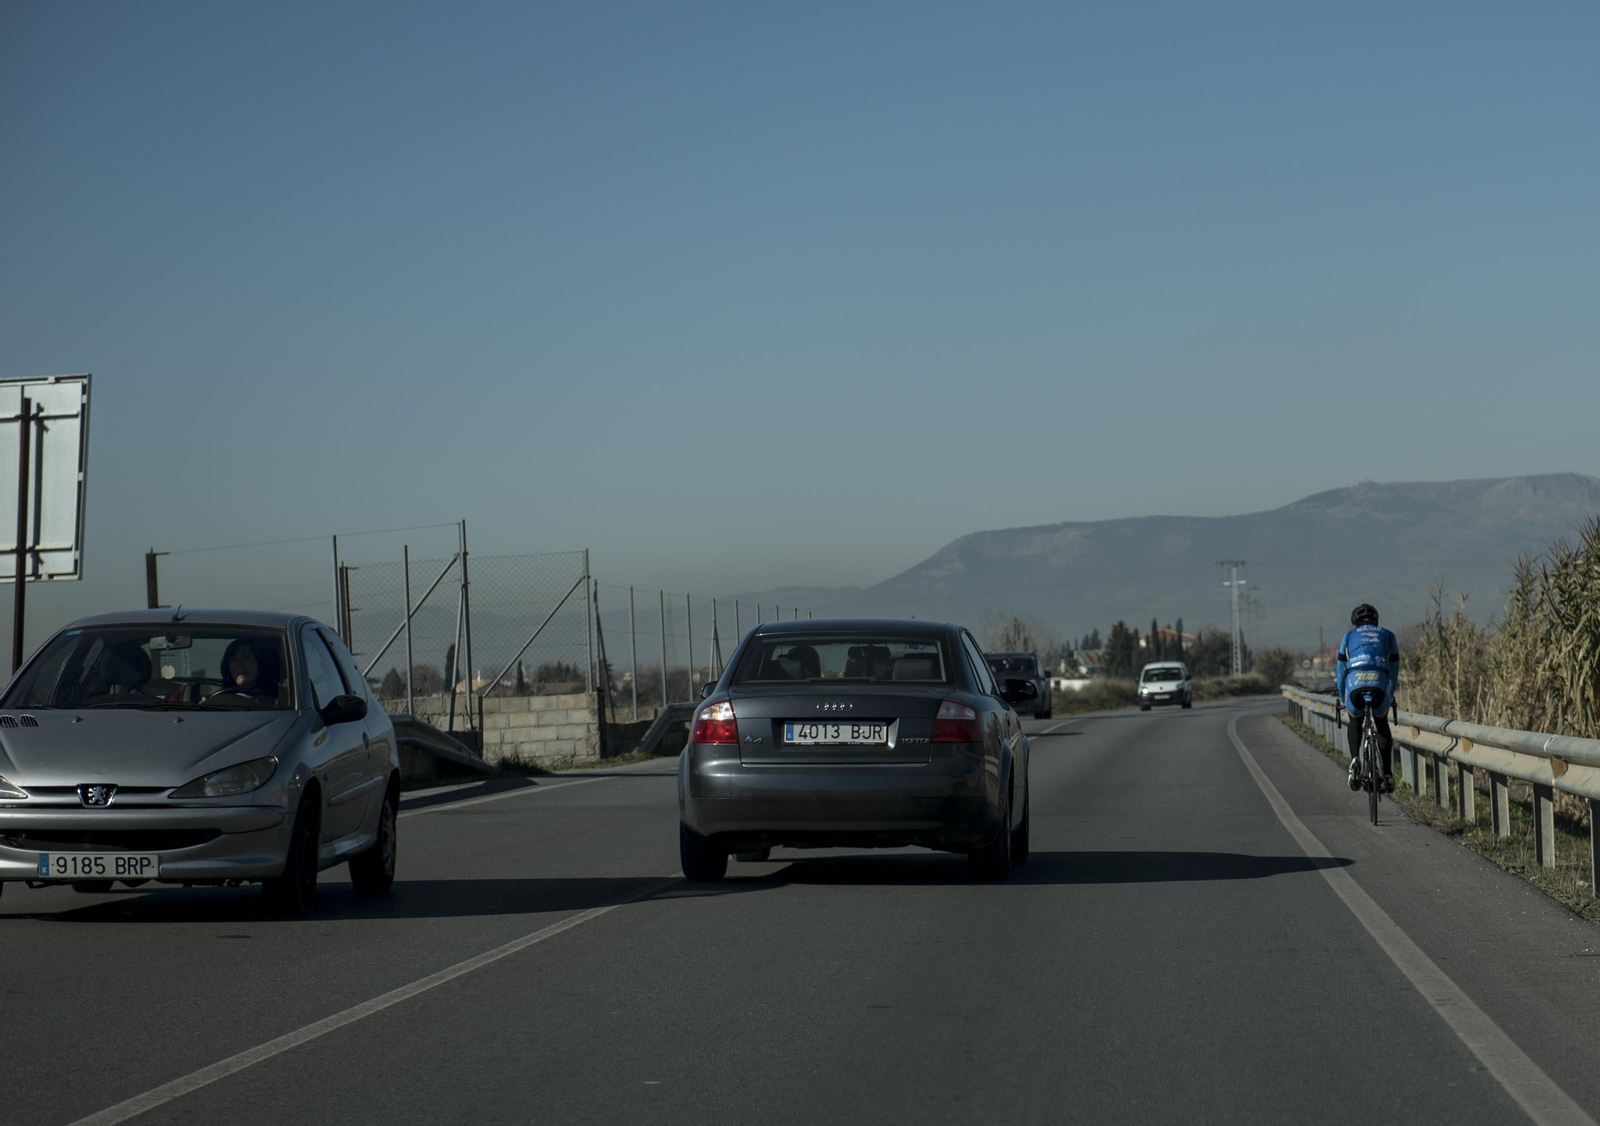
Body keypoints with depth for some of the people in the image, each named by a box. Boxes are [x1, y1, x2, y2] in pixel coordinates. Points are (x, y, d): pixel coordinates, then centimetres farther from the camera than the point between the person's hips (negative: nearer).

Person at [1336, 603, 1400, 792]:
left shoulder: (1349, 636, 25)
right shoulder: (1388, 636, 26)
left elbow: (1340, 670, 27)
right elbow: (1394, 669, 29)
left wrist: (1342, 698, 38)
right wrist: (1391, 695, 42)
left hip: (1355, 684, 0)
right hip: (1380, 685, 0)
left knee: (1355, 722, 29)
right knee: (1382, 725, 27)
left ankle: (1354, 759, 2)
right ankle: (1388, 775, 15)